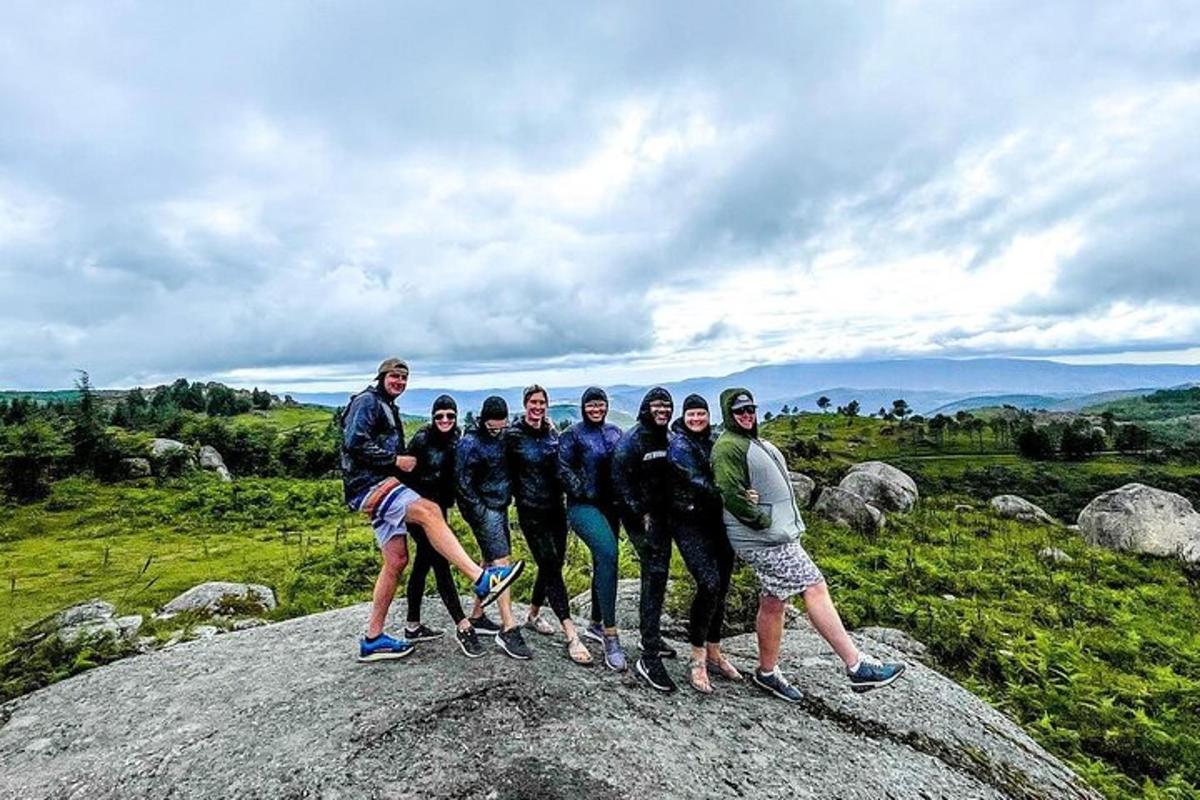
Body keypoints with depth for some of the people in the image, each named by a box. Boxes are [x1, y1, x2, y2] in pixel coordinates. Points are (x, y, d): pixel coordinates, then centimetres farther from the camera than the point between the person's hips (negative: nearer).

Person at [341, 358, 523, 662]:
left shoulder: (388, 409, 27)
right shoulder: (367, 401, -3)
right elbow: (355, 443, -17)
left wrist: (401, 462, 13)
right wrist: (395, 460, -16)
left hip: (381, 484, 11)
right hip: (369, 483, -11)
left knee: (396, 560, 7)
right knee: (429, 511, -31)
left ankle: (373, 639, 16)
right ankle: (482, 580, -41)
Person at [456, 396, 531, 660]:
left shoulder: (503, 436, 5)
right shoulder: (470, 443, -16)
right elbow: (462, 483, -15)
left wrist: (510, 494, 10)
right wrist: (482, 512, -14)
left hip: (501, 506, 8)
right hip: (484, 509, -8)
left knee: (490, 562, 14)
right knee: (501, 563, -12)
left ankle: (477, 615, 28)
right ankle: (509, 629, -11)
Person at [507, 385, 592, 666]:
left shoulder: (553, 433, 8)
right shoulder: (514, 435, -7)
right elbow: (508, 473, -2)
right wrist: (520, 495, -1)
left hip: (556, 508, 6)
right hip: (531, 511, -6)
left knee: (551, 566, 14)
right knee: (551, 568, -9)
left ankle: (533, 615, 36)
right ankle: (572, 637, -8)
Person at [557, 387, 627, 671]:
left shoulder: (614, 432, 11)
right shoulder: (572, 434, -4)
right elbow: (563, 468, -10)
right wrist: (584, 492, -13)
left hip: (610, 506, 7)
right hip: (583, 506, -6)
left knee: (603, 561, 14)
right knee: (608, 554, -25)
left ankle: (596, 625, 33)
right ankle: (610, 637, -20)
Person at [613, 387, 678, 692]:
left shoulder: (667, 439, 9)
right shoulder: (632, 439, -12)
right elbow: (620, 480, -16)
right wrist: (641, 514, -18)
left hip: (663, 515, 8)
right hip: (641, 516, -8)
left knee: (656, 576, 17)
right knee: (654, 576, -12)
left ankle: (651, 636, 35)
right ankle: (649, 658, -7)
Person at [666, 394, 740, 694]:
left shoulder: (713, 442, 13)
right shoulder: (678, 445, -8)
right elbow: (698, 483, -21)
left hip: (717, 522, 7)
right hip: (690, 523, -7)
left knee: (721, 589, 9)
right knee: (709, 584, -17)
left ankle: (714, 654, 26)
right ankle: (697, 660, 0)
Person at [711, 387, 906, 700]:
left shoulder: (753, 442, 19)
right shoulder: (727, 446, -14)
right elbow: (731, 495, -22)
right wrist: (763, 521, -17)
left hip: (776, 534, 10)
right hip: (765, 539, -10)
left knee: (773, 601, 14)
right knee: (814, 588, -8)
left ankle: (767, 672, 26)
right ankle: (858, 667, 0)